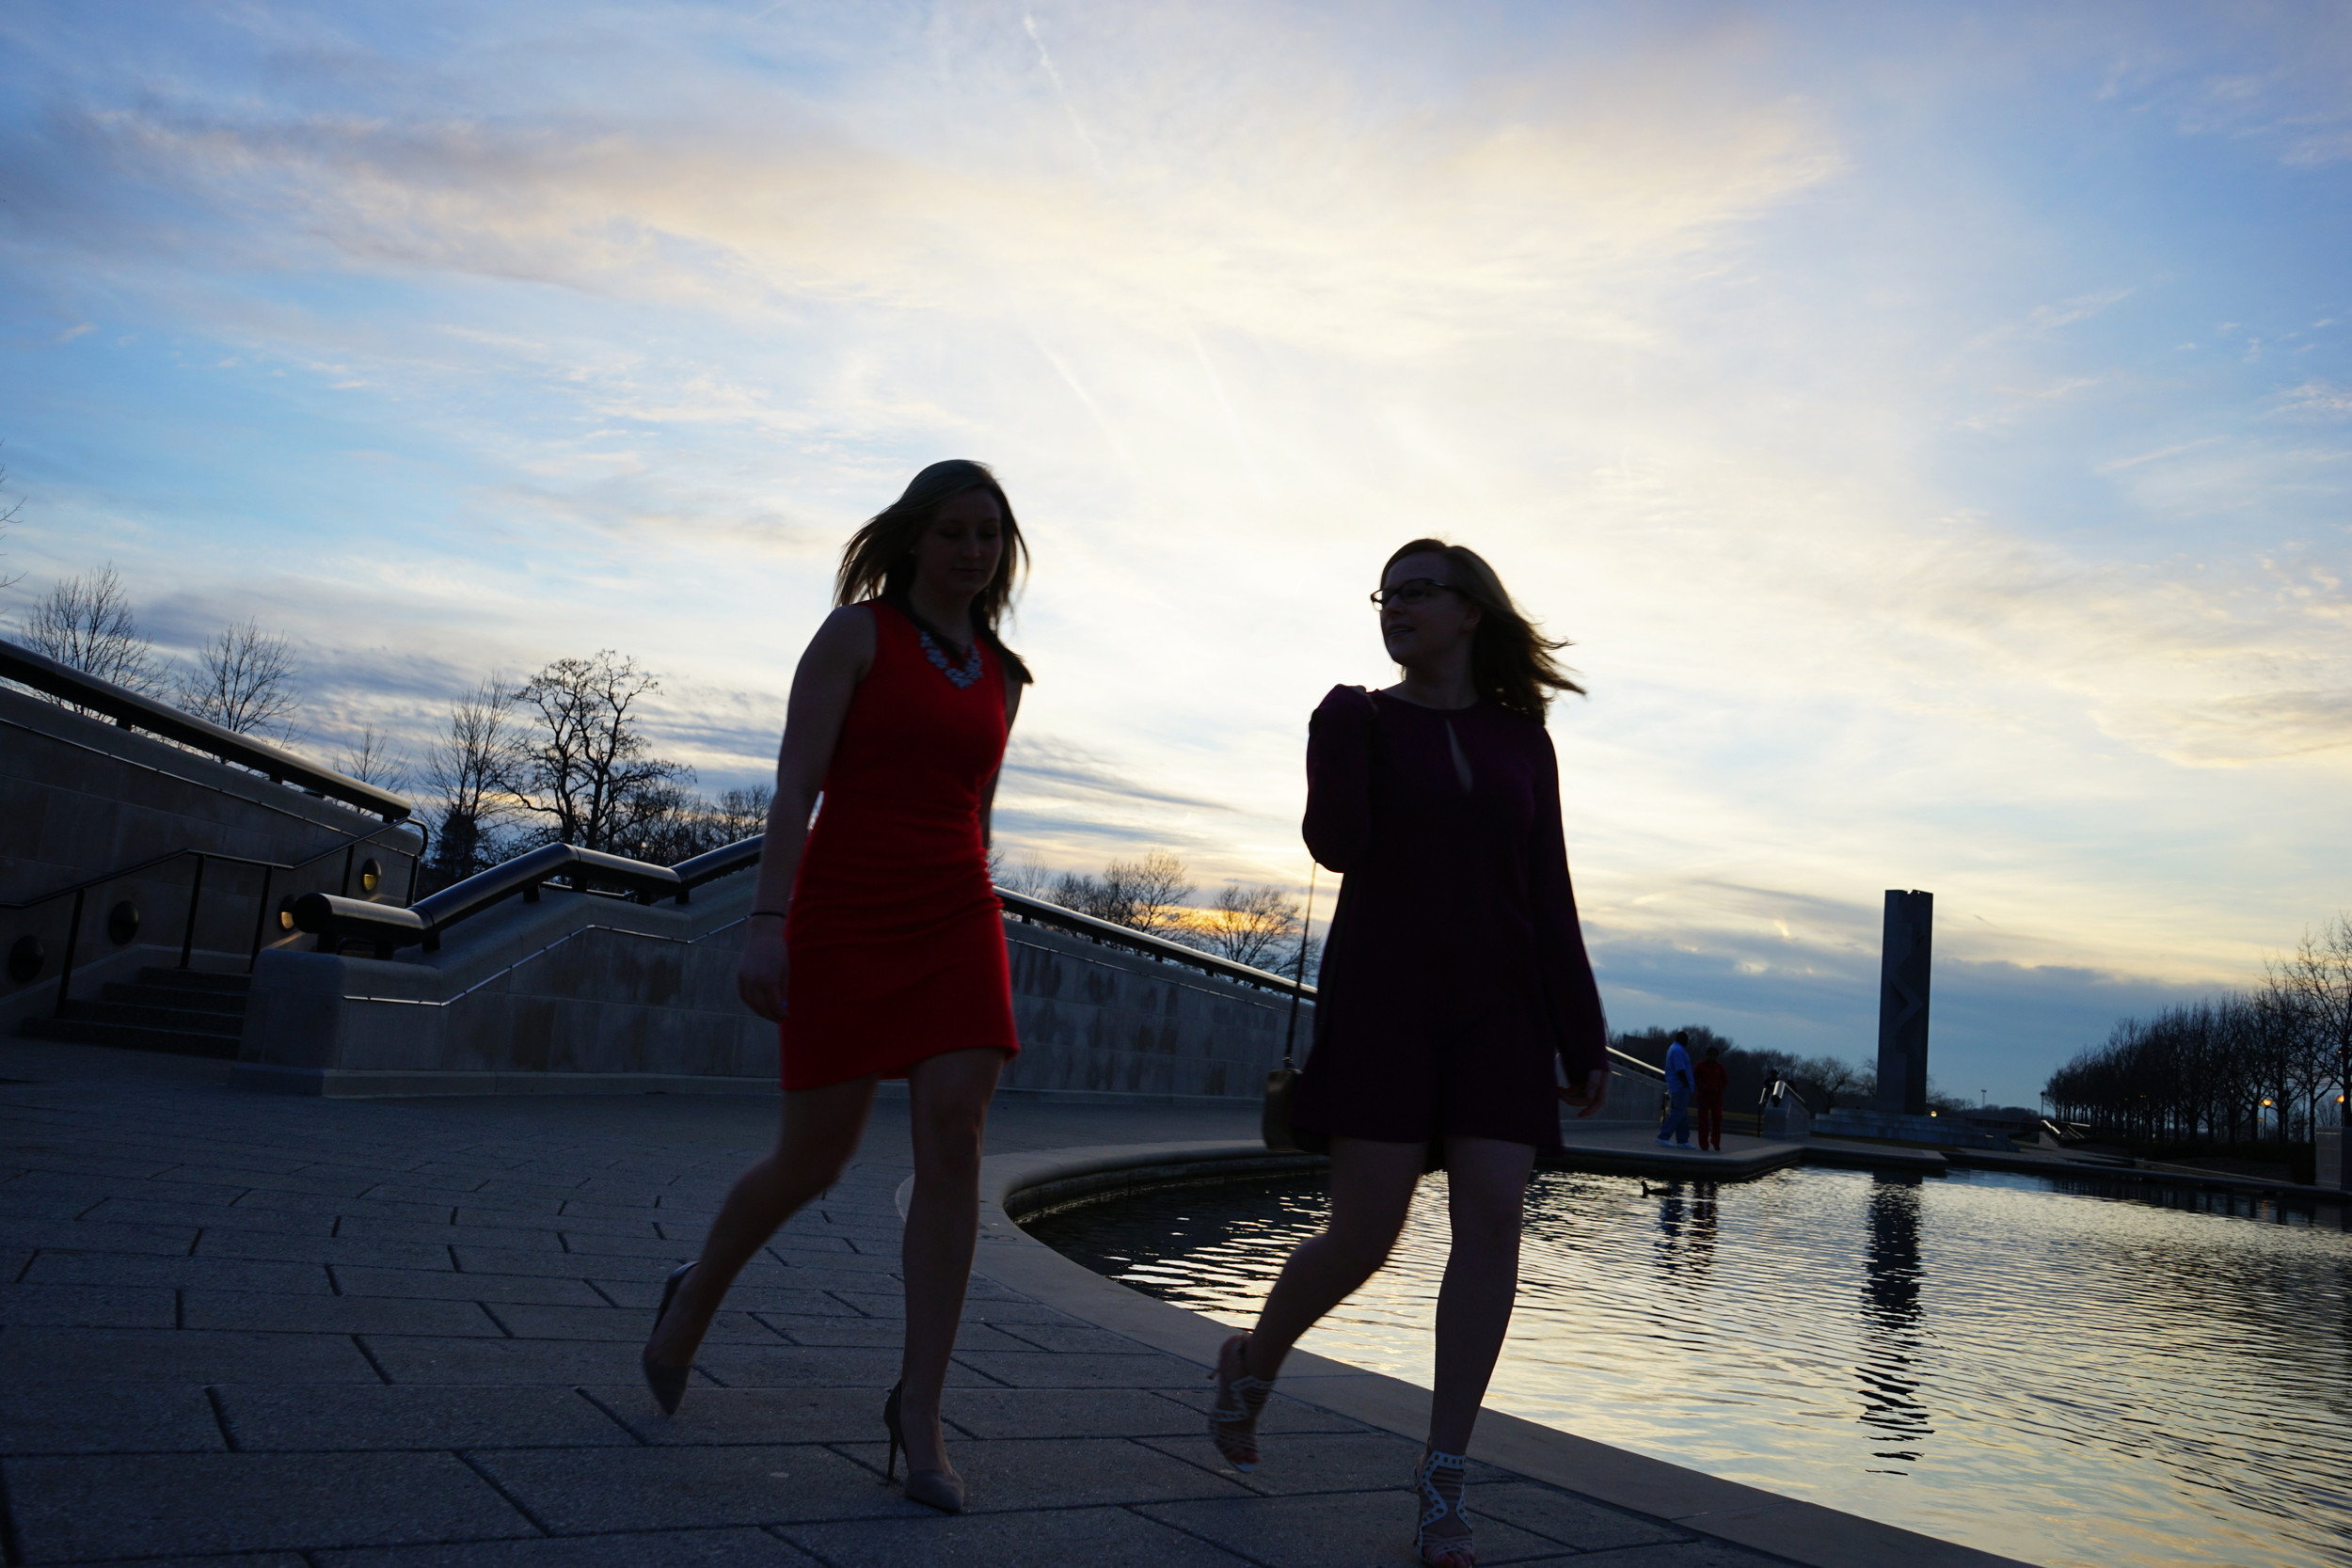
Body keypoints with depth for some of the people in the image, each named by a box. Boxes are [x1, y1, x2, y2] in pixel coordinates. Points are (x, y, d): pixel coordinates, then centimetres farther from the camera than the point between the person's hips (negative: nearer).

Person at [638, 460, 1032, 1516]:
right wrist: (766, 923, -20)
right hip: (845, 917, -4)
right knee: (814, 1161, 3)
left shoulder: (1000, 674, 14)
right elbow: (796, 784, -11)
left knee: (953, 1146, -11)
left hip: (957, 922, 4)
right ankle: (694, 1300, 34)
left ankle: (918, 1412, -3)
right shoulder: (857, 630, -2)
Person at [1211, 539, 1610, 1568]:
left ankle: (1443, 1481, -1)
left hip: (1497, 1009, 3)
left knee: (1492, 1217, -10)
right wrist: (1340, 727, -10)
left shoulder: (1522, 739, 11)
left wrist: (1583, 1037, 5)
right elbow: (1336, 846, -13)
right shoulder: (1364, 720, 4)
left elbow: (1550, 896, 9)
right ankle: (1253, 1363, 25)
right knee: (1365, 1234, -6)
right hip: (1383, 1000, -2)